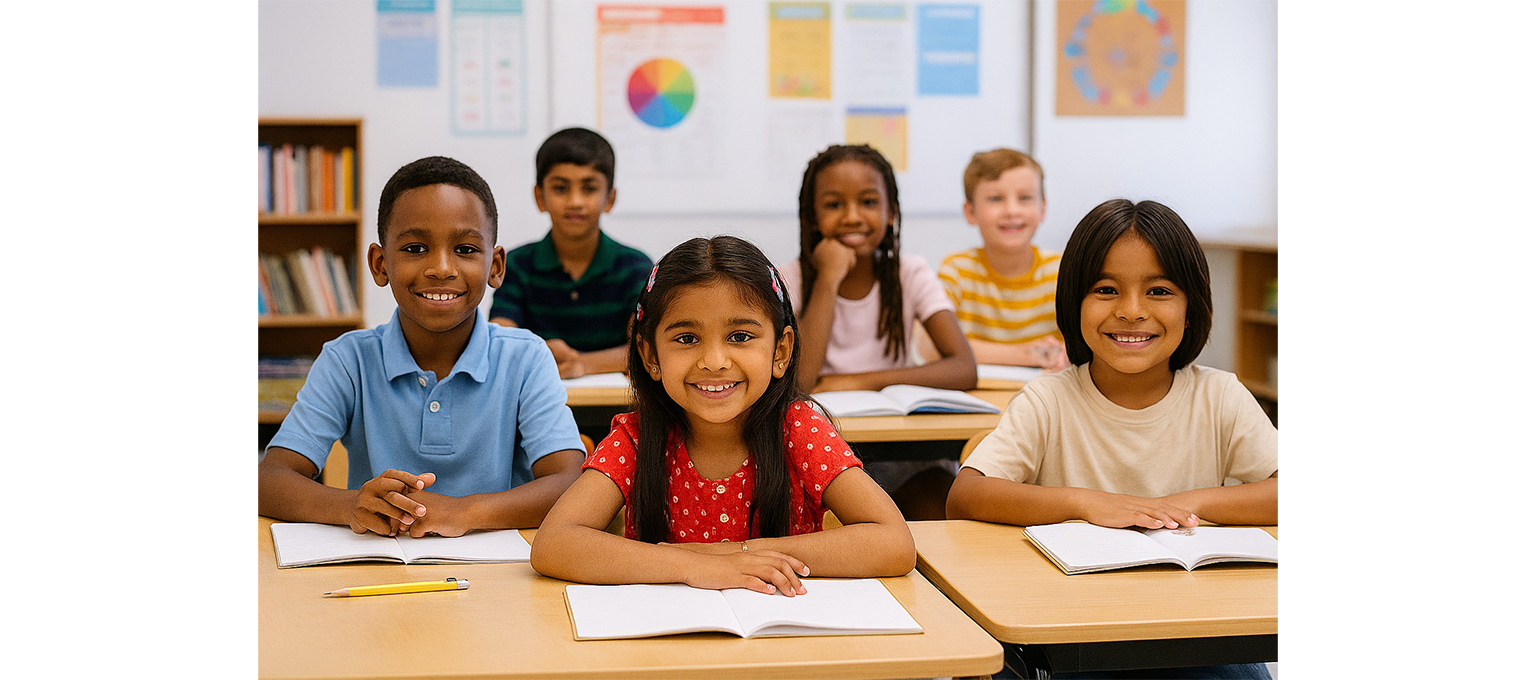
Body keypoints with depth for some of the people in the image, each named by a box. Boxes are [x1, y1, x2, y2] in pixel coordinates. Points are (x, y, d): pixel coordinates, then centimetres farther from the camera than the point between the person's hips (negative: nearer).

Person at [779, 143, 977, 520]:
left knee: (944, 517, -27)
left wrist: (862, 381, -23)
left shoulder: (910, 275, -1)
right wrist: (829, 278, -21)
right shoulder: (792, 280, -5)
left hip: (901, 454, 1)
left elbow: (964, 369, -14)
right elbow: (798, 382, -22)